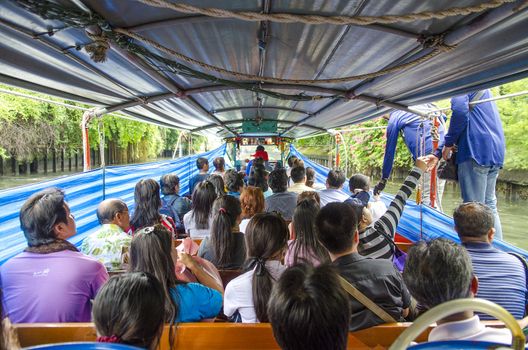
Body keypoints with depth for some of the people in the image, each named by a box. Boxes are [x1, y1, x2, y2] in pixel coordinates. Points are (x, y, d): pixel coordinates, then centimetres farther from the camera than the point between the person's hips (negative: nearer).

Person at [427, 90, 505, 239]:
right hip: (495, 153, 9)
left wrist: (448, 144, -10)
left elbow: (460, 111, -22)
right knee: (489, 205, 15)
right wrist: (438, 154, 24)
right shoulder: (481, 88, 27)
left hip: (476, 152, -9)